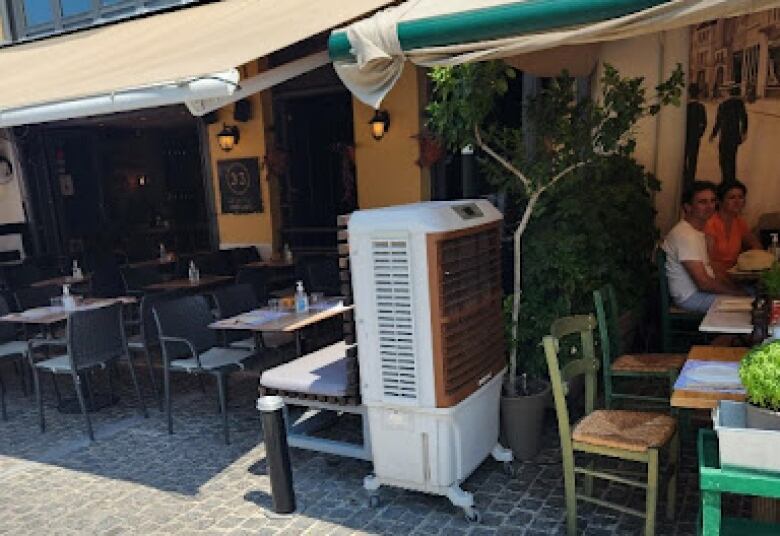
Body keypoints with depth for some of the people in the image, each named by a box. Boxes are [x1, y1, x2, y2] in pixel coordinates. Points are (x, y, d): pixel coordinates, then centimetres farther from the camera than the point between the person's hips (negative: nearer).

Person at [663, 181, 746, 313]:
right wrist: (738, 292, -14)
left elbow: (707, 270, 14)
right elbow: (704, 283, -26)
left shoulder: (697, 231, 10)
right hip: (691, 297, -10)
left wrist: (736, 286, 3)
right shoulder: (685, 236, -24)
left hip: (702, 288, 10)